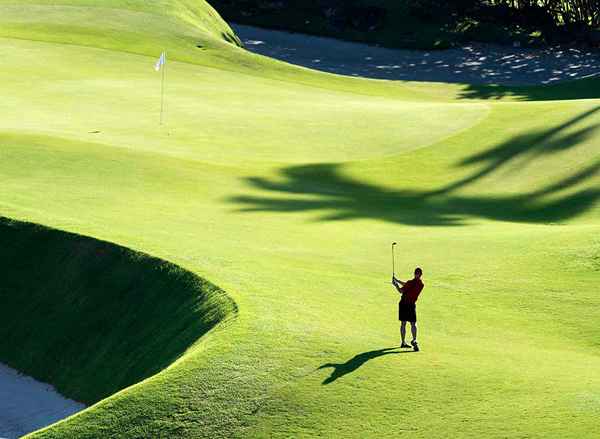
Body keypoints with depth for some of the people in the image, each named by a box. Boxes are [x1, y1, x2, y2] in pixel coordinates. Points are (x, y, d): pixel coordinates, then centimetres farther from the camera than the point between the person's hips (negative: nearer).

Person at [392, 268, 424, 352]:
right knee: (413, 324, 4)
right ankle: (414, 340, -17)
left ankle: (403, 342, 15)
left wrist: (396, 284, 13)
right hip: (411, 304, 1)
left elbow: (401, 291, -5)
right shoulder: (421, 285, 1)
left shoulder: (410, 282, -15)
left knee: (403, 323, 9)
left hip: (403, 303, -1)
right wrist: (397, 280, 17)